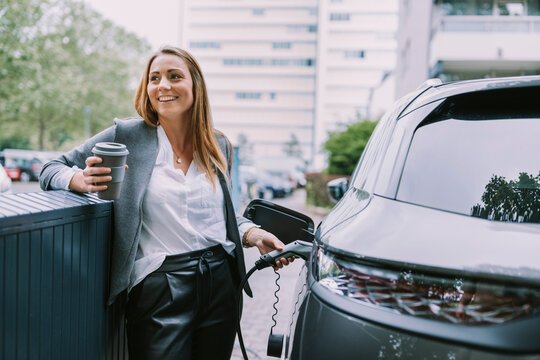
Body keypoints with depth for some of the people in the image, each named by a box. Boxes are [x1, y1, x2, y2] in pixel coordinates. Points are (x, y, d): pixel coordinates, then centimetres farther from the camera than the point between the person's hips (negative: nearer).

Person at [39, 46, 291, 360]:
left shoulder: (220, 146, 9)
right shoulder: (127, 136, -2)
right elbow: (52, 170, 2)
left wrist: (255, 235, 1)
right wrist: (81, 180, -20)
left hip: (221, 285, 4)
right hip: (160, 292, -3)